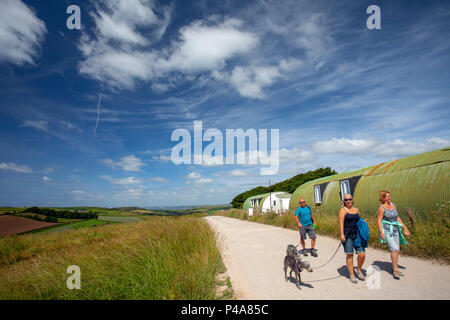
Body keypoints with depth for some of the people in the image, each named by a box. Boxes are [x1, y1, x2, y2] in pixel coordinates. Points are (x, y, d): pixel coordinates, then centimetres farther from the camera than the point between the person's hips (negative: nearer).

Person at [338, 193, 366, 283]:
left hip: (357, 234, 4)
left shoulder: (356, 209, 14)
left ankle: (359, 269, 25)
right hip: (347, 235, -4)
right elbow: (341, 222, -9)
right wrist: (342, 234, -17)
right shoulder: (343, 210, -1)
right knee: (349, 255, -1)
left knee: (362, 254, -3)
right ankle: (351, 275, 13)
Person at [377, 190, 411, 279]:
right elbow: (379, 221, -13)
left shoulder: (393, 205, 10)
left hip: (395, 230, 7)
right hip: (387, 231, -7)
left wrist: (405, 228, 16)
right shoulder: (381, 207, -9)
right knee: (394, 249, -17)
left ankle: (394, 268, 25)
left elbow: (398, 218, 18)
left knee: (397, 251, 10)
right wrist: (381, 232, -23)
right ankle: (395, 270, -7)